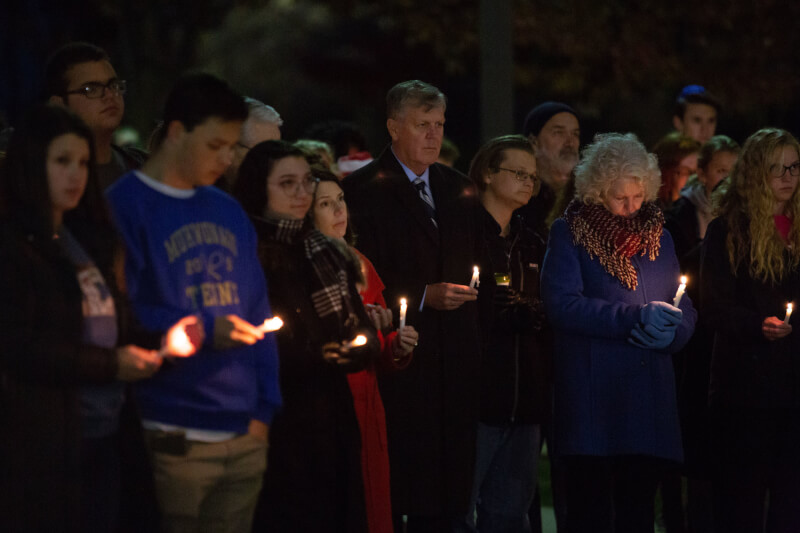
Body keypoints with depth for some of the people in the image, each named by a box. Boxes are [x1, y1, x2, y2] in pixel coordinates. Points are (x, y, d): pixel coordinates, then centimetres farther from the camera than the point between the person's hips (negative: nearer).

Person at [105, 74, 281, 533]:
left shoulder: (229, 213, 17)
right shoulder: (125, 207, -5)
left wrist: (263, 409, 9)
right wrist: (205, 330, -17)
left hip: (246, 438, 6)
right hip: (174, 439, -6)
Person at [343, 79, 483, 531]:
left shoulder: (460, 190, 16)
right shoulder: (364, 189, -3)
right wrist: (423, 296, -16)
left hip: (454, 361, 5)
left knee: (447, 495, 4)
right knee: (393, 490, -6)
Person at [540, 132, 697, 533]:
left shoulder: (658, 237, 17)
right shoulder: (569, 234, 2)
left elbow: (684, 312, 18)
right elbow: (562, 304, -10)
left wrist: (670, 332, -7)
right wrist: (637, 317, -15)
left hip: (650, 394, 4)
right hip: (591, 400, -4)